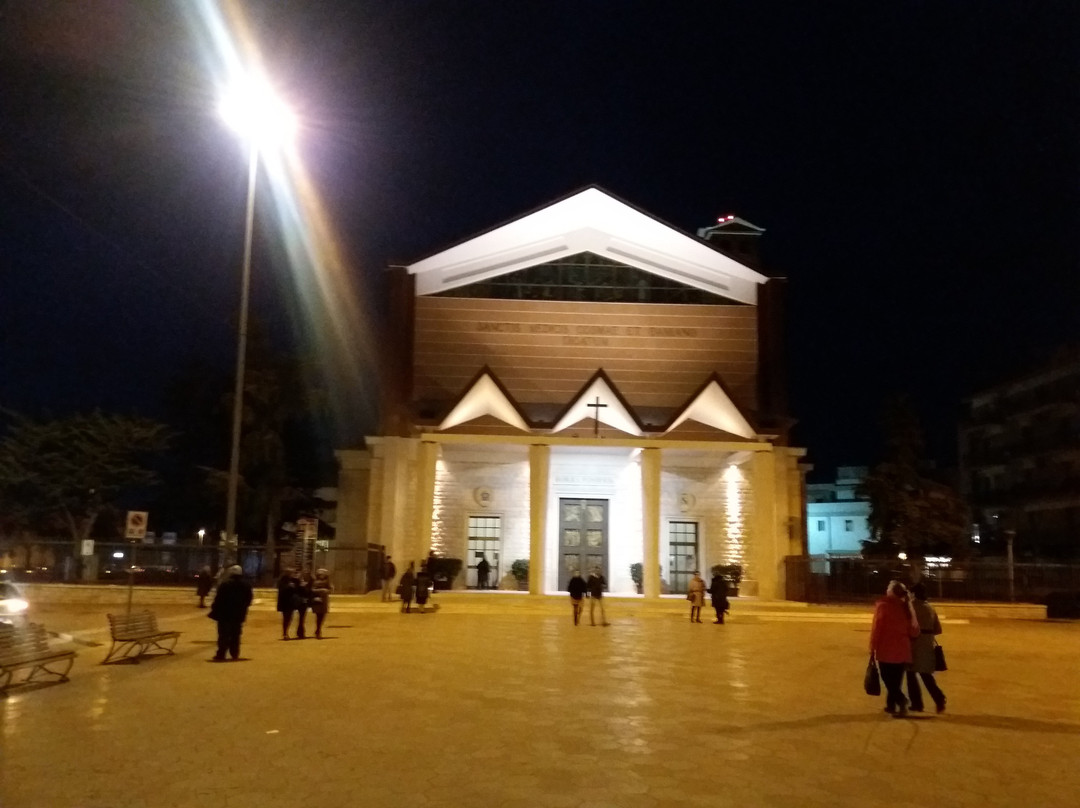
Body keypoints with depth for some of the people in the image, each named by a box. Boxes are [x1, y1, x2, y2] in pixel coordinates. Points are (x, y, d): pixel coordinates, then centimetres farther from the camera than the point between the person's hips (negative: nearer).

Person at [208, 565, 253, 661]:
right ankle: (235, 655, 15)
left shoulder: (225, 584, -13)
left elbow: (219, 599, -15)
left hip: (225, 614, -5)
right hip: (239, 615, 5)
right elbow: (248, 600, 10)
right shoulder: (246, 585, 7)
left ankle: (220, 655, -4)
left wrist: (214, 610, -6)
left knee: (223, 635, -2)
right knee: (235, 635, 13)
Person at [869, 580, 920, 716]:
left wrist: (872, 649, -6)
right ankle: (891, 705, 20)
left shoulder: (883, 605, -9)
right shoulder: (906, 607, 5)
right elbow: (914, 632, 3)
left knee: (889, 680, 2)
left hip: (887, 649, -5)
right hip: (902, 650, 5)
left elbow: (876, 629, -11)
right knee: (895, 680, 15)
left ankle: (901, 701, -17)